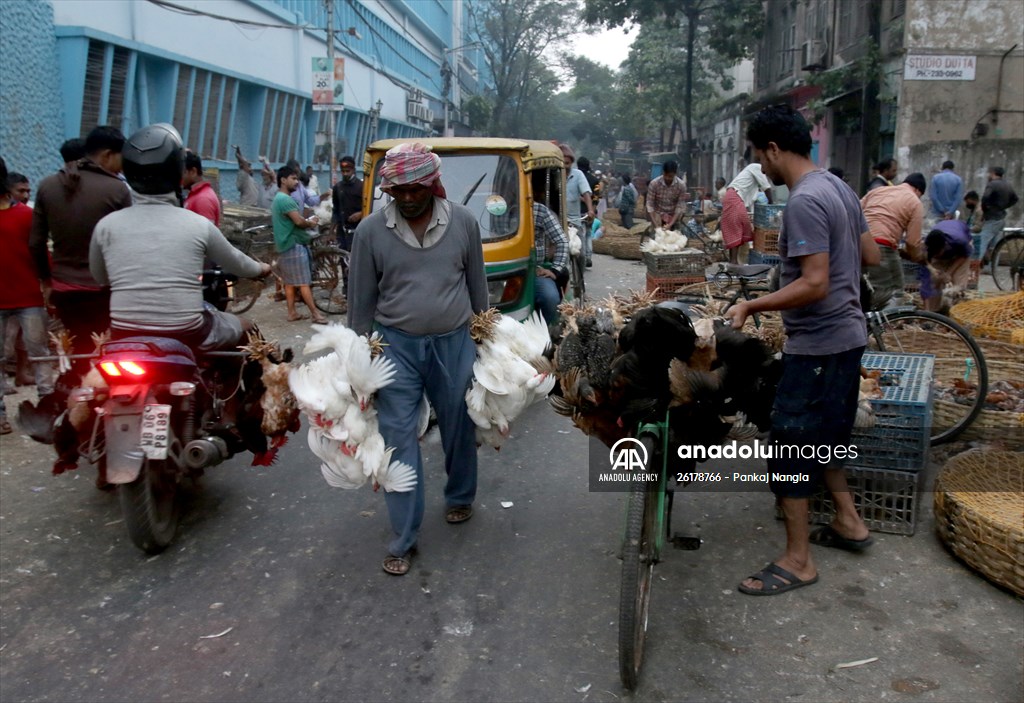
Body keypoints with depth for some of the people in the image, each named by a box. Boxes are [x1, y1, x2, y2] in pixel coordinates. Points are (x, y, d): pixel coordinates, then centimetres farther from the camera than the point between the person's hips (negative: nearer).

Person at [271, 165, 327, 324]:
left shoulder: (277, 199, 18)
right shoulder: (286, 199, -17)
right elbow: (298, 221, -23)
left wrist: (308, 222, 10)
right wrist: (311, 223, -3)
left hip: (285, 245, 10)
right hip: (294, 245, -10)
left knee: (290, 282, 11)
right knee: (304, 282, -7)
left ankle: (292, 313, 14)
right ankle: (315, 313, -5)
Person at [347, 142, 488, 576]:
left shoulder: (463, 222, -3)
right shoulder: (371, 230, -5)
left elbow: (477, 284, 7)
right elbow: (361, 298, 2)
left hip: (454, 342, 1)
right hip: (396, 345, -1)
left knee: (459, 427, 15)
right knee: (398, 438, -1)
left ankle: (460, 498, 43)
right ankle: (403, 540, 9)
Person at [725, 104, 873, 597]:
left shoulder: (803, 203, -22)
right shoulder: (838, 187, 9)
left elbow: (814, 284, -27)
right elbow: (870, 254, 16)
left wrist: (750, 306, -22)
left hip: (817, 345, -10)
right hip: (848, 334, 10)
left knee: (790, 445, -1)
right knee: (823, 436, 23)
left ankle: (798, 561, 8)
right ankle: (849, 522, 36)